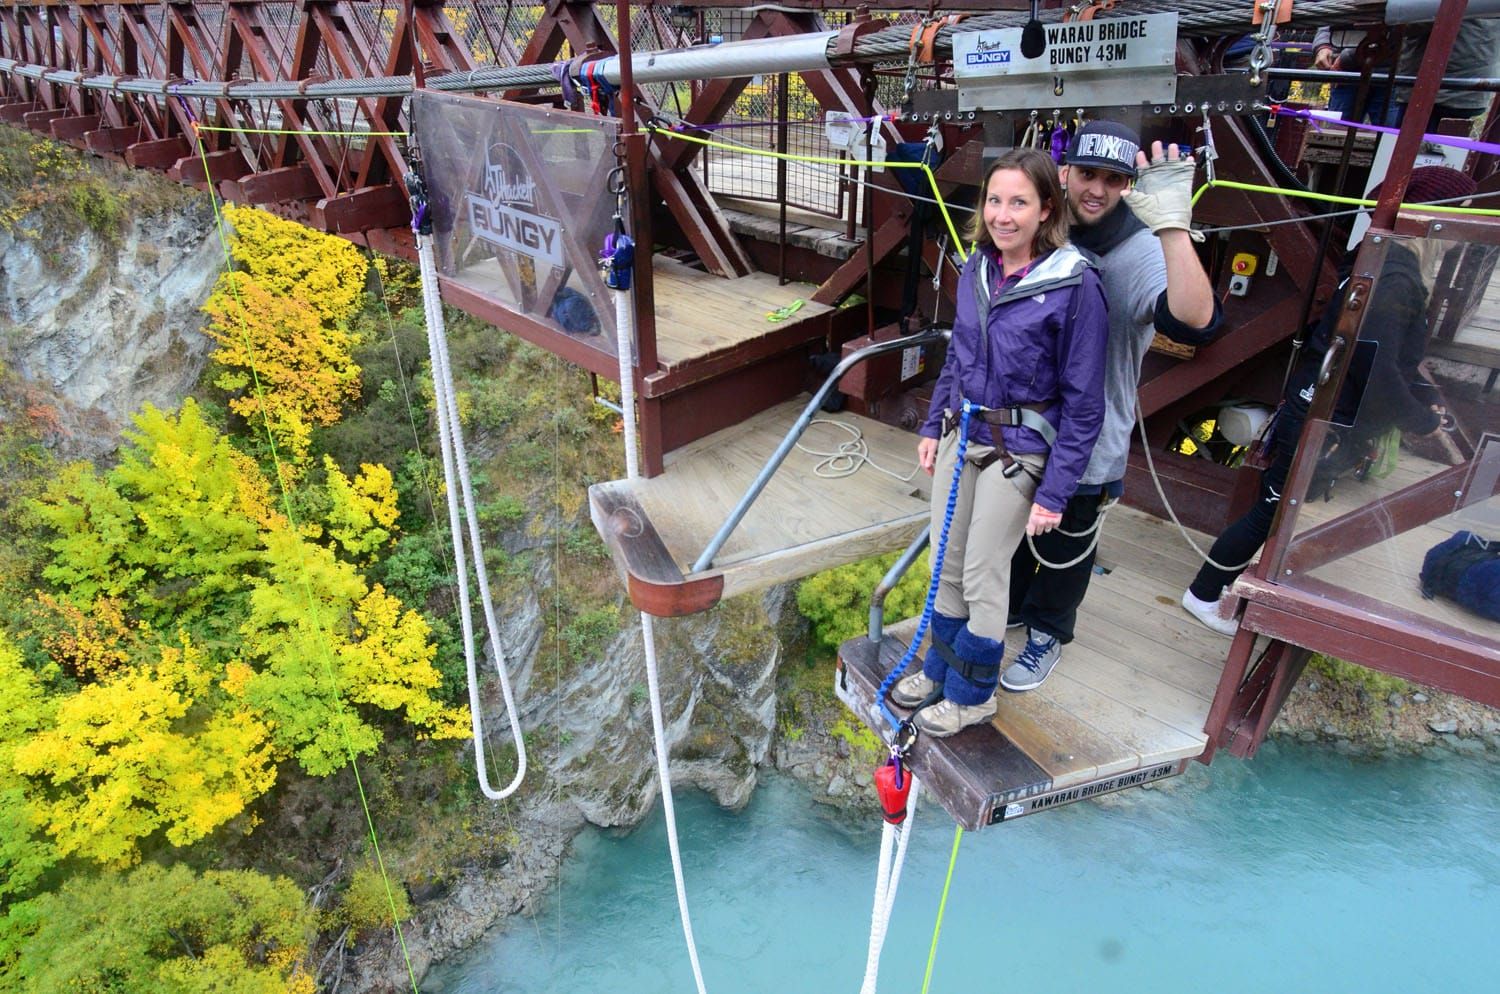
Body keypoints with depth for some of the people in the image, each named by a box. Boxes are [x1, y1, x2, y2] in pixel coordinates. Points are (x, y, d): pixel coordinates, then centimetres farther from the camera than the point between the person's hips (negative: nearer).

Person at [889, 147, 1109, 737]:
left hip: (1017, 450, -6)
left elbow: (1084, 403, -15)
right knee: (947, 565, 15)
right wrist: (933, 426, 14)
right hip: (960, 433, 6)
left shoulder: (1074, 285, -18)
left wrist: (1055, 492, -15)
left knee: (982, 574, 4)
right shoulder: (978, 269, 1)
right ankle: (941, 669, 37)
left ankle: (972, 694, 26)